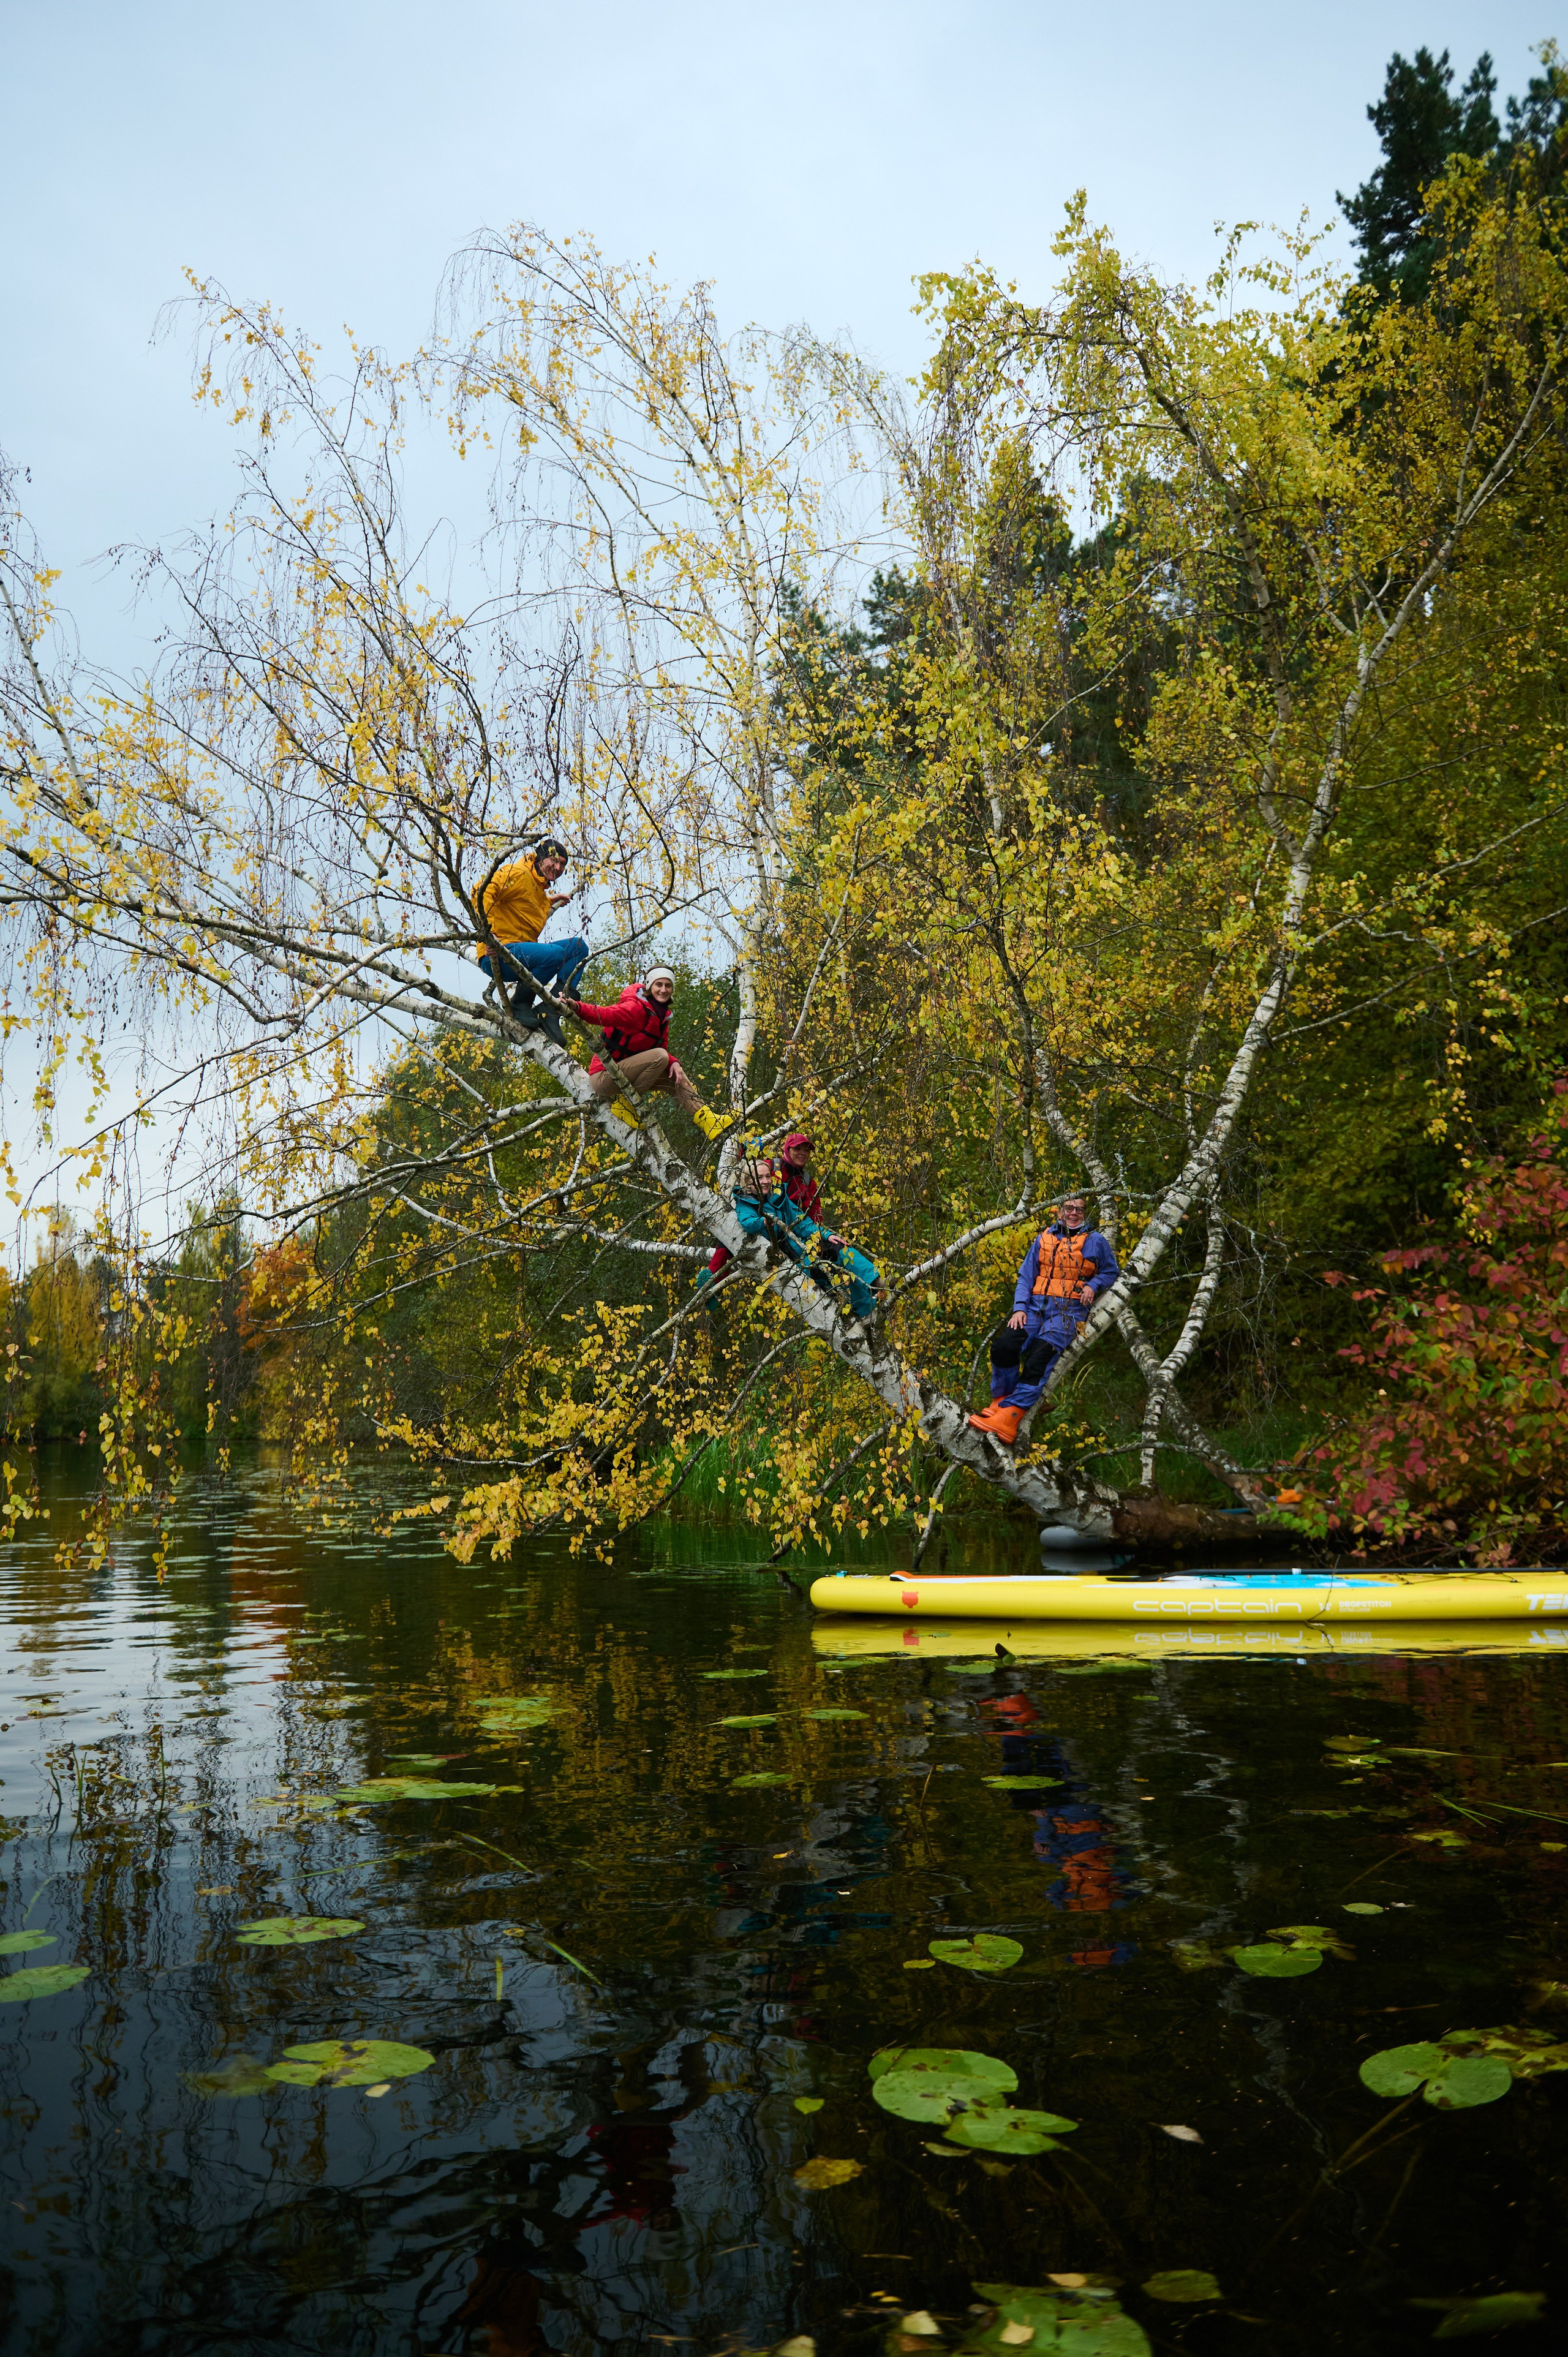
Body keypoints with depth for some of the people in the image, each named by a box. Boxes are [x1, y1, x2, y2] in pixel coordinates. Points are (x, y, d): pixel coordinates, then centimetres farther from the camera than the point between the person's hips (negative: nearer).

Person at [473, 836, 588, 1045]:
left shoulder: (539, 889, 23)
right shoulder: (519, 874, -6)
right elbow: (484, 891, -20)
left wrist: (550, 901, 34)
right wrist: (487, 930, -32)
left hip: (523, 957, 10)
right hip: (498, 955, -10)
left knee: (579, 947, 1)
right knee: (555, 954, -32)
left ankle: (550, 1013, -7)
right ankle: (519, 1005, -11)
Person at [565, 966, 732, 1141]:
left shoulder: (662, 1015, 11)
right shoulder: (637, 1007, -17)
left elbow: (663, 1048, 14)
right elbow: (606, 1015, -32)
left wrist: (674, 1063, -9)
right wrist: (577, 1008, -51)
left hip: (622, 1077, 9)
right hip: (603, 1076, -9)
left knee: (675, 1075, 10)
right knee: (659, 1057, -24)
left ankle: (704, 1118, 10)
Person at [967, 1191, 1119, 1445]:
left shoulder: (1094, 1241, 13)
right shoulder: (1044, 1239, 19)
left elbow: (1111, 1271, 21)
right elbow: (1026, 1276, 15)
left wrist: (1092, 1285, 0)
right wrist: (1019, 1308, 0)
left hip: (1068, 1310, -3)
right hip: (1036, 1305, 3)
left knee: (1040, 1357, -28)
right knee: (1004, 1347, -24)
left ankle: (1009, 1417, -34)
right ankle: (1000, 1400, -5)